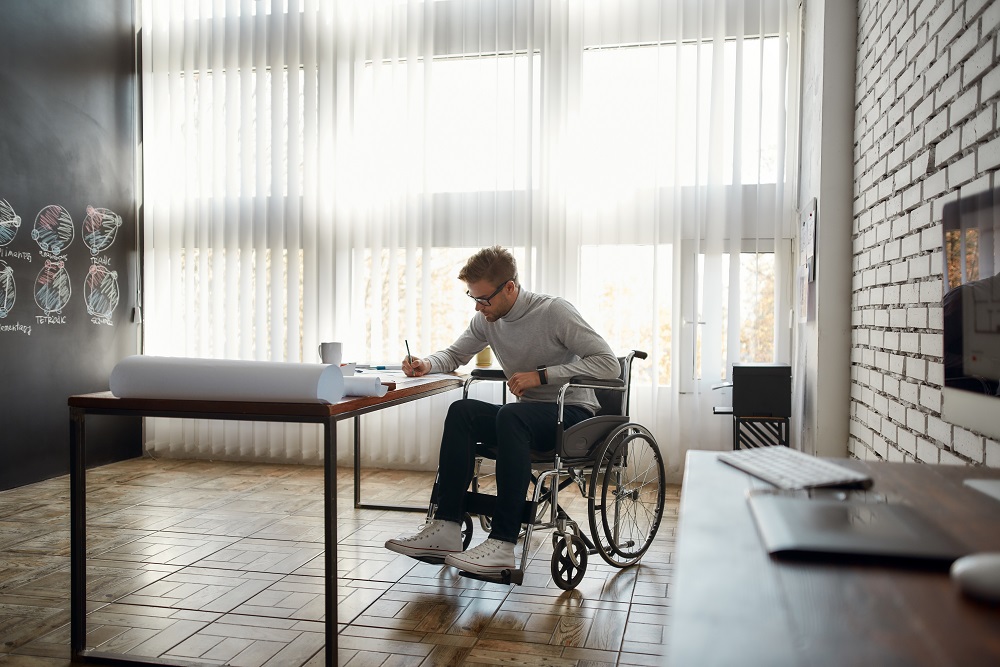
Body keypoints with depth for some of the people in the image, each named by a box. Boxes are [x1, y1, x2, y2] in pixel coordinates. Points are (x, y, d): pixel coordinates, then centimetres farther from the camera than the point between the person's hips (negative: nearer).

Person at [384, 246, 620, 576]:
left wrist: (542, 375, -22)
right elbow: (454, 354, 20)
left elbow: (609, 365, -18)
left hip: (573, 413, -6)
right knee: (462, 411, -19)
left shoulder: (554, 311, -14)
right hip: (527, 416, 6)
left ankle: (503, 543, -37)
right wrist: (427, 364, -4)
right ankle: (445, 530, -23)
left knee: (511, 416, -35)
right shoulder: (487, 319, 4)